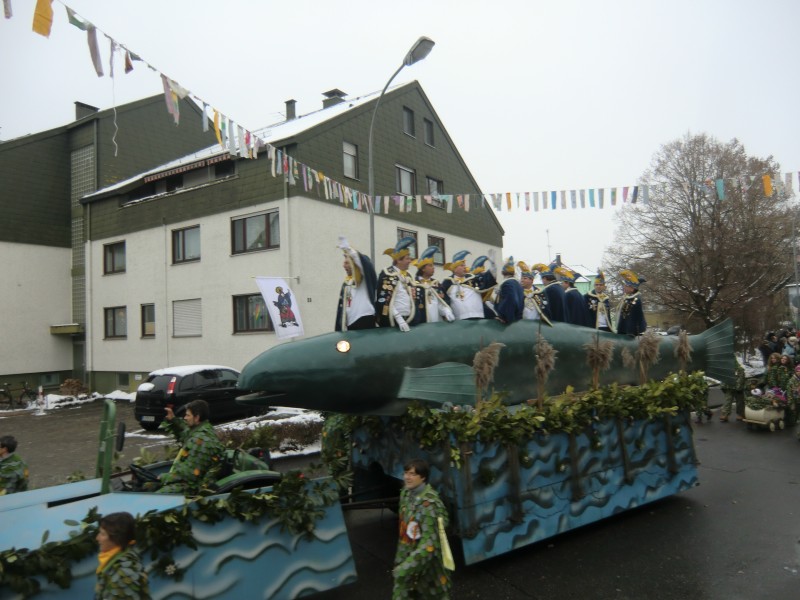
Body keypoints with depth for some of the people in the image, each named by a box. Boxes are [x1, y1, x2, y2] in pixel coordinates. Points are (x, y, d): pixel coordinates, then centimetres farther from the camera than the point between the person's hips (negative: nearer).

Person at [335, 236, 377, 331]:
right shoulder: (346, 281, 19)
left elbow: (365, 263, -21)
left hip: (365, 319, -7)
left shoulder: (365, 278, 0)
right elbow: (342, 305, 19)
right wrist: (340, 327, 13)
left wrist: (347, 249, -27)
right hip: (350, 323, 7)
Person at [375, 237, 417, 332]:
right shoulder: (387, 274, -8)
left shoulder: (407, 275, 15)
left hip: (408, 319, 7)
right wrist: (399, 319, -20)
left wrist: (411, 317, 11)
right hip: (392, 320, -7)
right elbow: (384, 300, -15)